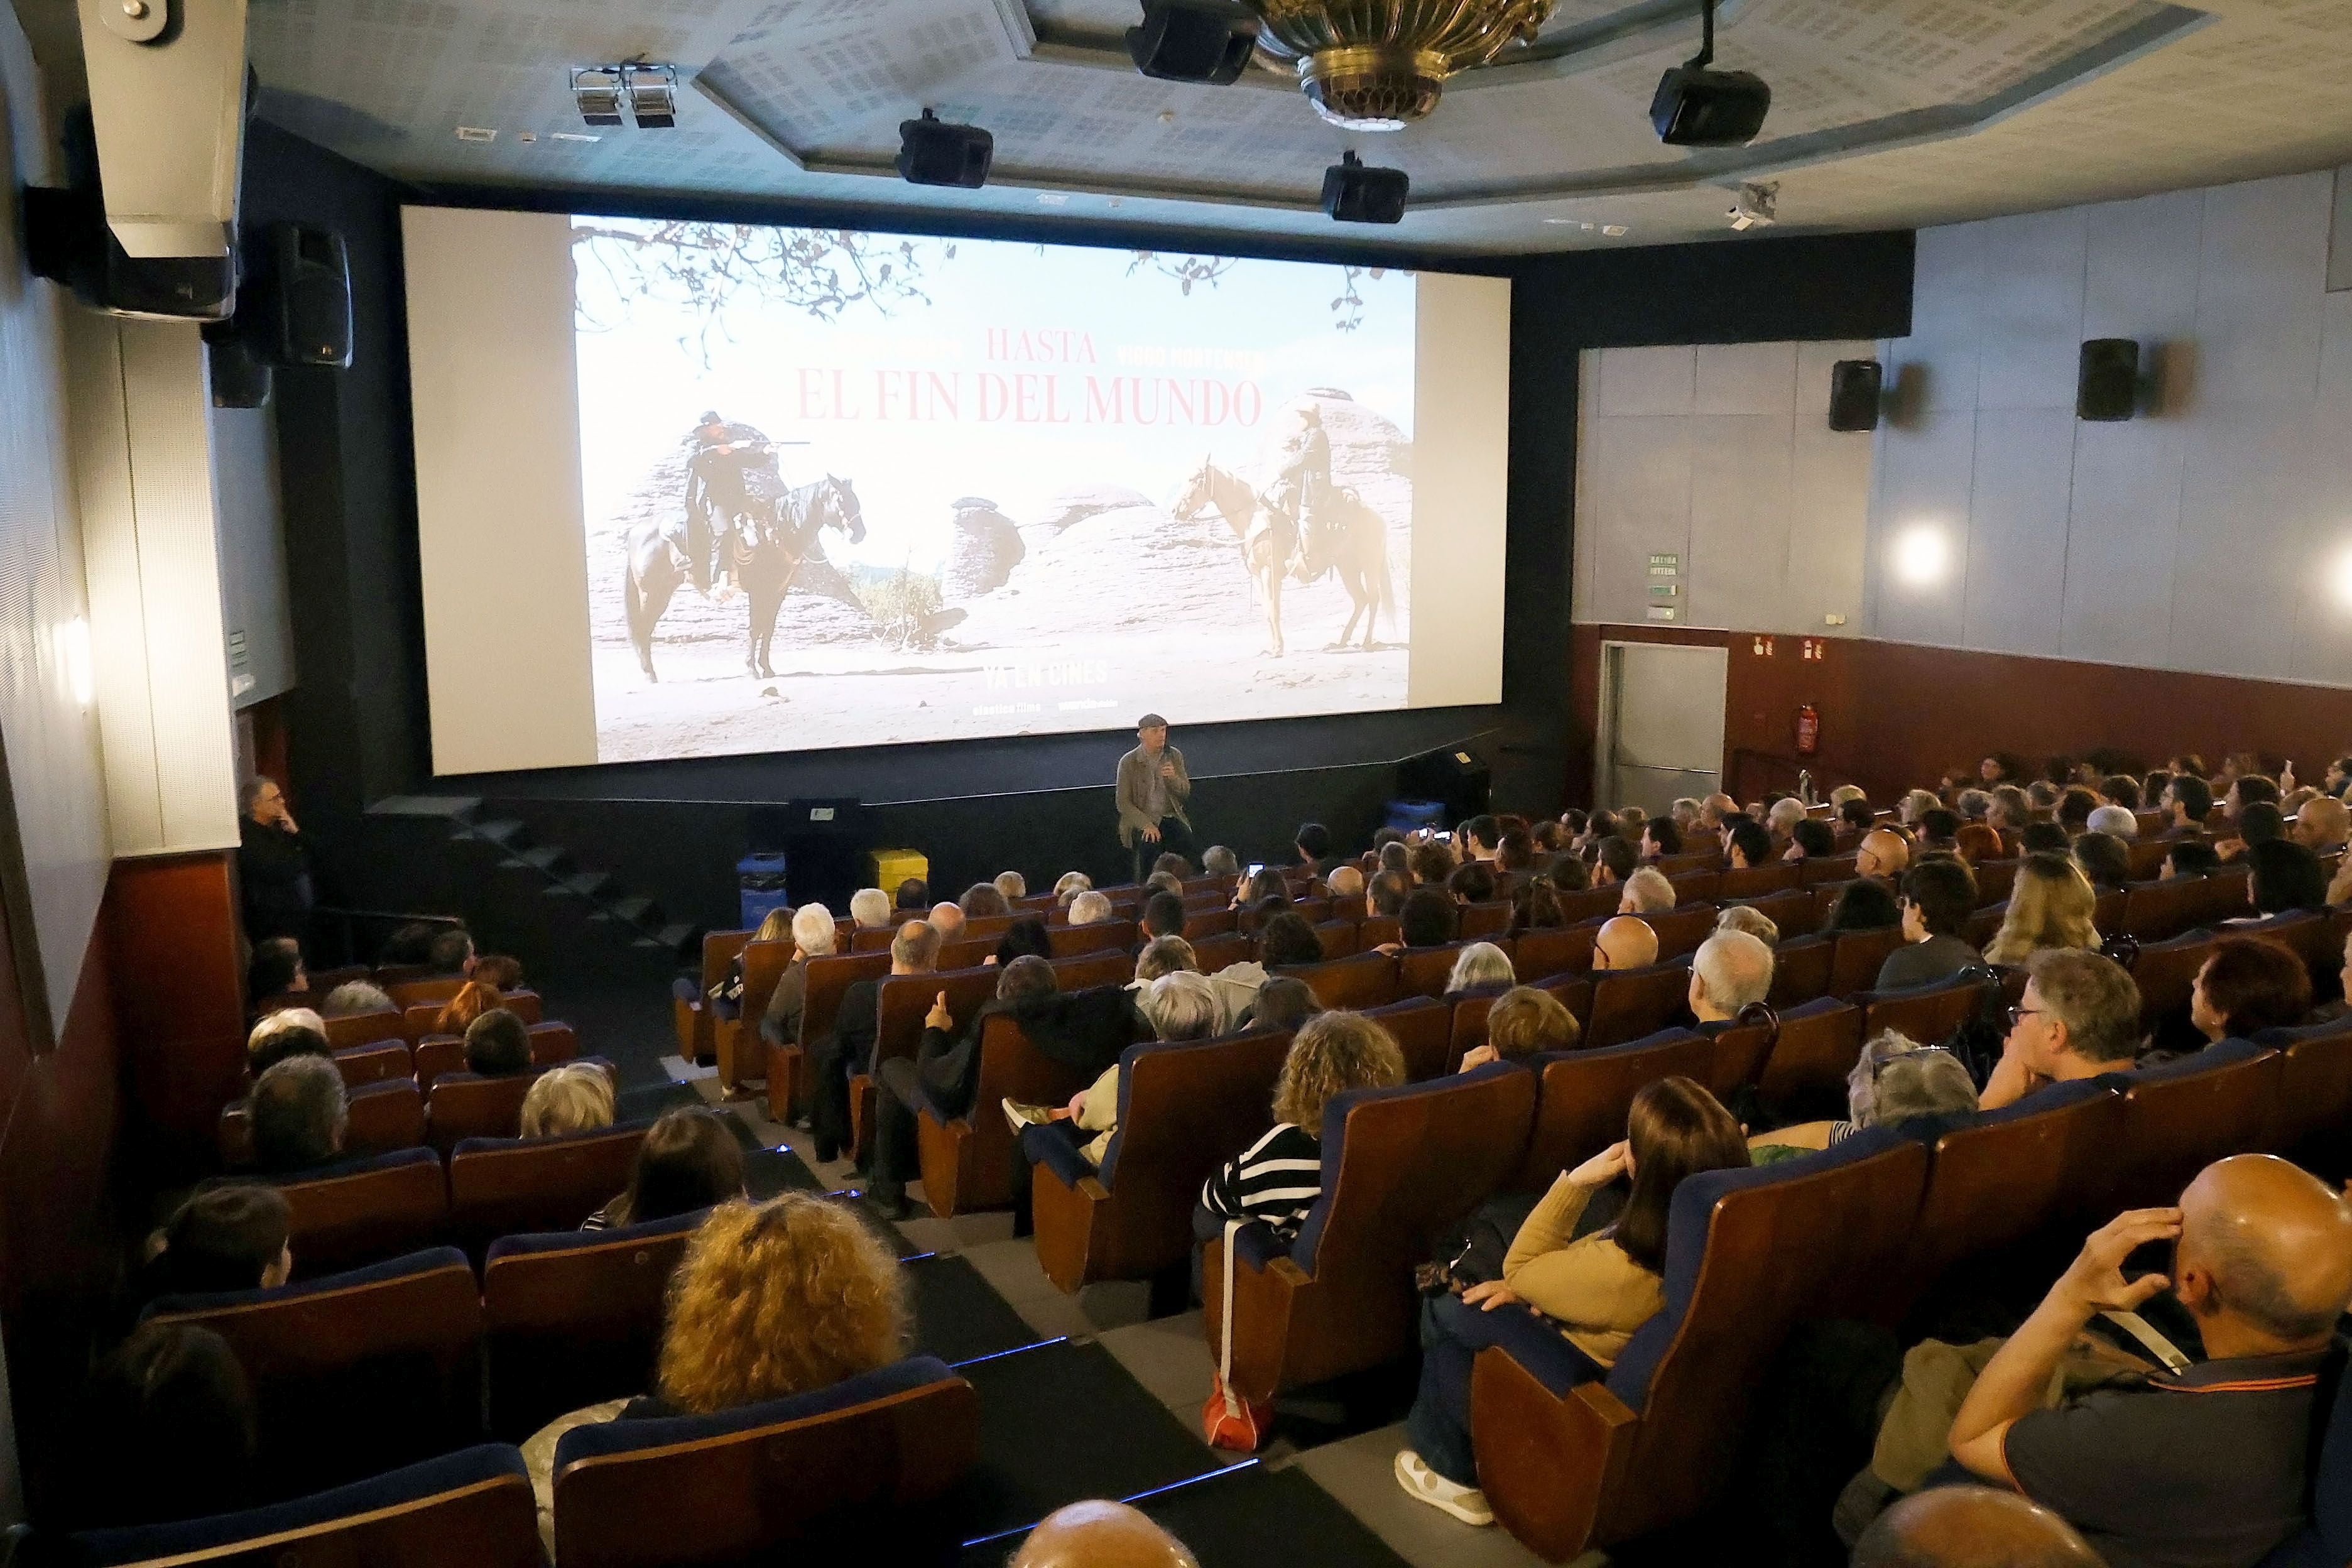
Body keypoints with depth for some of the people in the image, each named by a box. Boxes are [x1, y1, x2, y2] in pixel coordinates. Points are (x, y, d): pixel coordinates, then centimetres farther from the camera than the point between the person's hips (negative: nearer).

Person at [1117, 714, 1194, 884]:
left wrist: (1174, 777, -16)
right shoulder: (1128, 762, -4)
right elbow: (1123, 803, -6)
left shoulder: (1174, 756, 6)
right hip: (1139, 821, -3)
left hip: (1169, 817, 3)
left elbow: (1185, 794, 6)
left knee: (1186, 840, -27)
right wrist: (1146, 825, -20)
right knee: (1150, 845, -32)